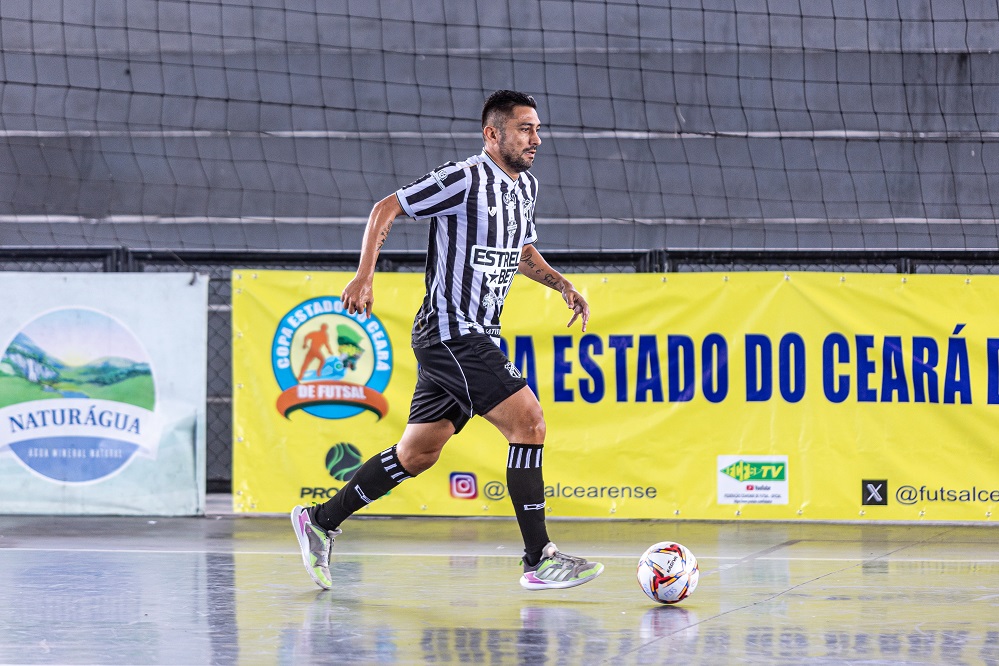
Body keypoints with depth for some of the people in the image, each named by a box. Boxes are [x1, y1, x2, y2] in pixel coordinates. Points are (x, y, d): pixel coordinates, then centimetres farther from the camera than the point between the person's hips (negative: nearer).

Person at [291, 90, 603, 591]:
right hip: (450, 333, -9)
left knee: (417, 454, 13)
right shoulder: (464, 180, -13)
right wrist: (365, 276, -17)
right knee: (529, 422, -16)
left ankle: (320, 522, 25)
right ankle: (538, 560, -14)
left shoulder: (525, 186, 13)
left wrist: (563, 286, 12)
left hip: (476, 338, 9)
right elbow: (386, 209, -9)